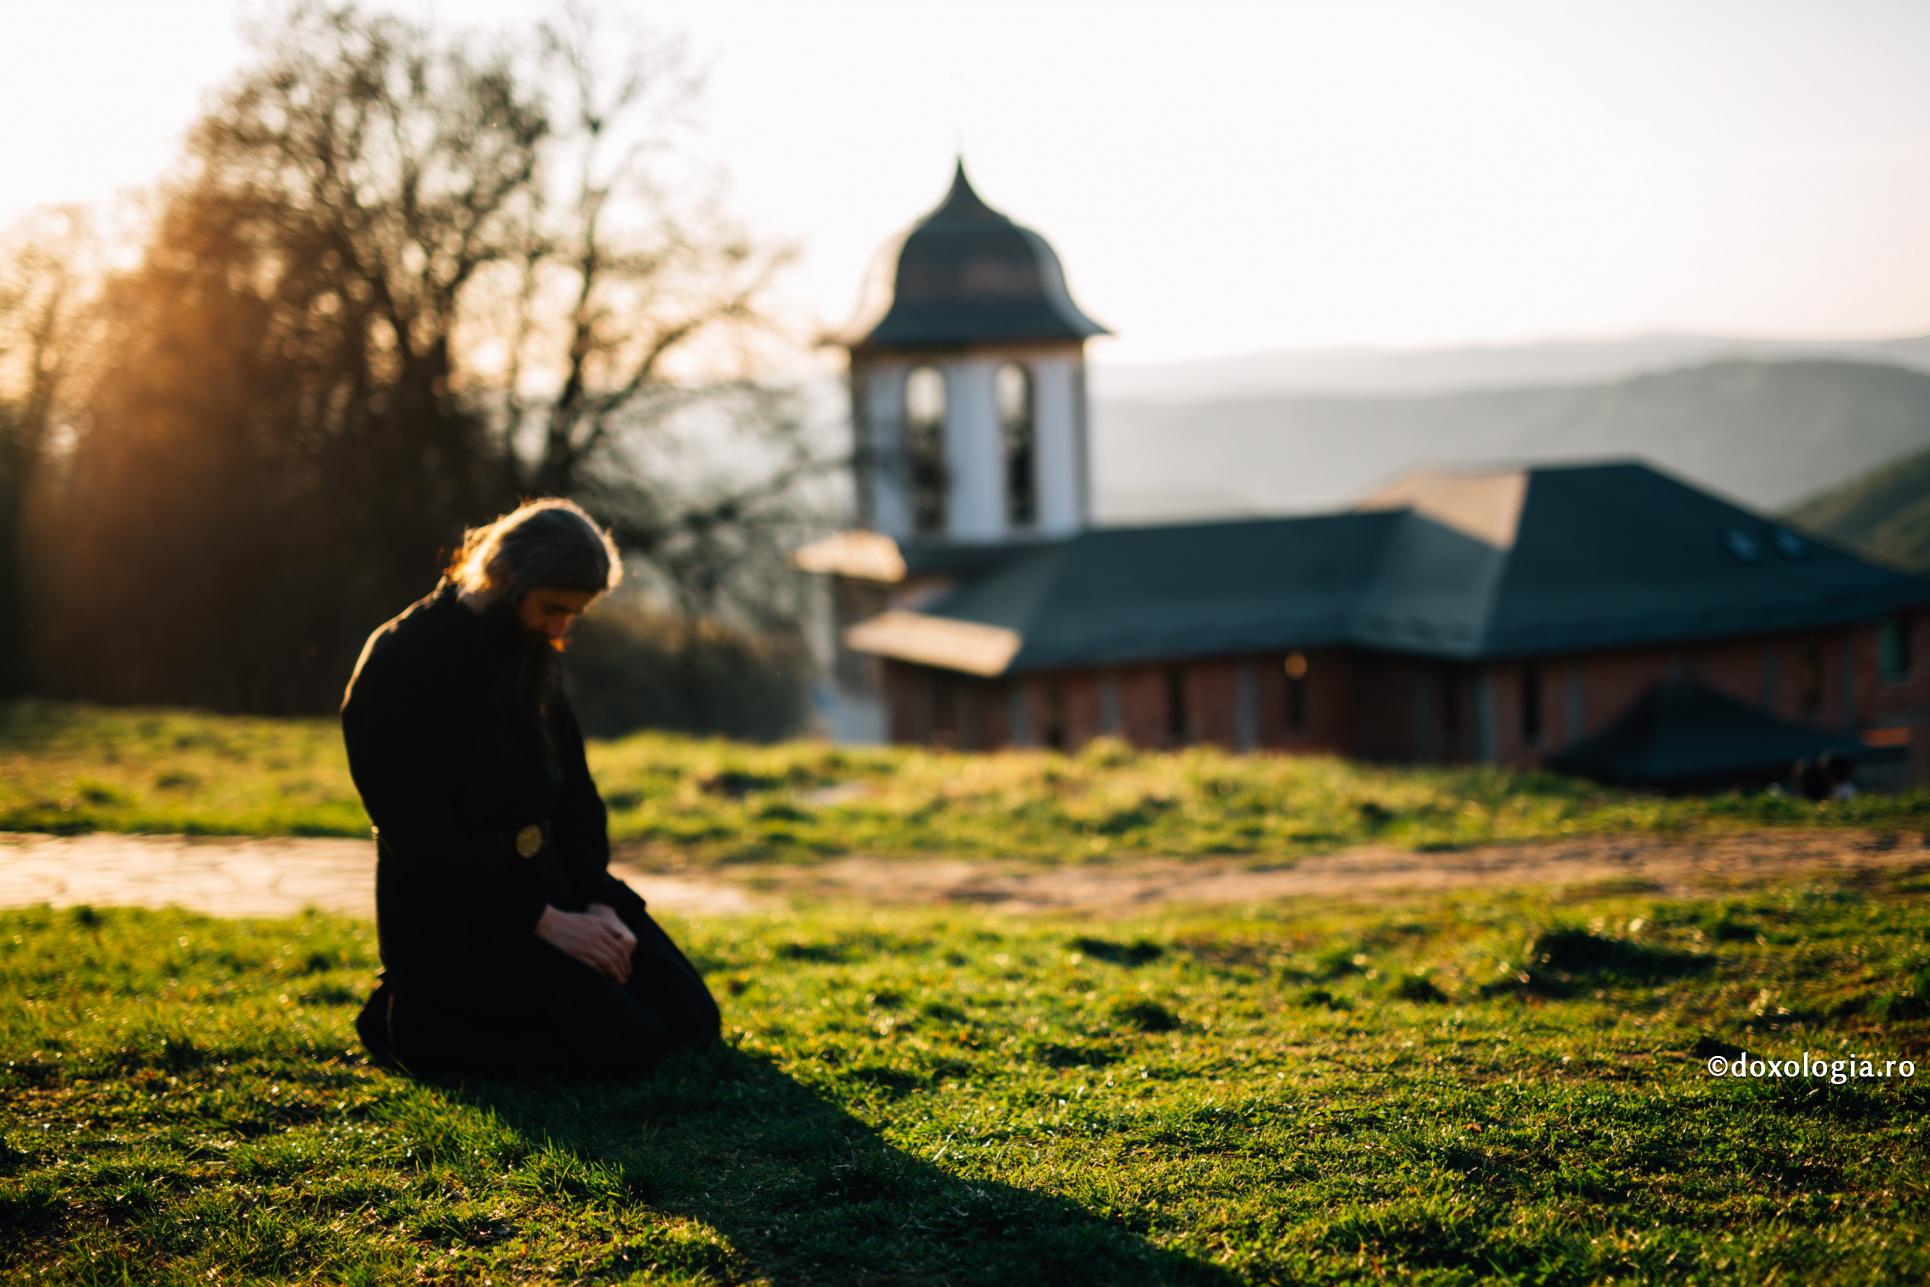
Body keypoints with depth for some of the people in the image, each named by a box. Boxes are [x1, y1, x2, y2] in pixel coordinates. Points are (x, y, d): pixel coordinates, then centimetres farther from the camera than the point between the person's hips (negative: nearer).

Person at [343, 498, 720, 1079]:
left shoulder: (531, 657, 10)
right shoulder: (400, 666, -15)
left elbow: (575, 796, 14)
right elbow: (421, 834, -19)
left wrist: (598, 904, -4)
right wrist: (542, 921, -20)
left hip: (546, 889, 8)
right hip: (448, 913, -8)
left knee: (691, 1019, -3)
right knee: (621, 1044, -21)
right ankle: (419, 1020, -1)